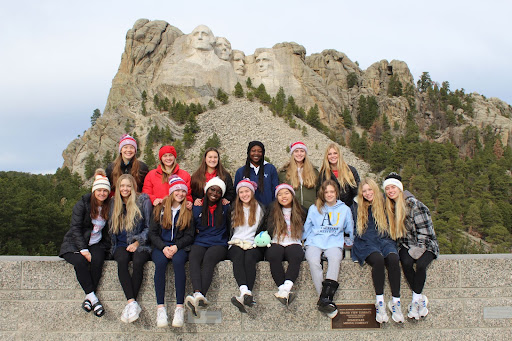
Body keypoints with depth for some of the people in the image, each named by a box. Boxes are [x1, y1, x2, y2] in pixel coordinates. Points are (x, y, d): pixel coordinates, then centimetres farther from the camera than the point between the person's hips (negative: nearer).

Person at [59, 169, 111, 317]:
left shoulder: (109, 207, 5)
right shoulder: (82, 204, -6)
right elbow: (76, 228, -10)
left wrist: (107, 246, -2)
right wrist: (84, 250, -19)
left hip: (96, 244, 3)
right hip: (75, 244, -2)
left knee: (97, 260, -30)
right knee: (80, 261, -33)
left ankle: (89, 297, -23)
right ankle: (93, 298, -27)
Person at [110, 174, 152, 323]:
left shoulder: (143, 200, 3)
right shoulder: (115, 204, 16)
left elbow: (149, 226, 2)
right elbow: (112, 229, 22)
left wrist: (137, 242, -9)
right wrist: (114, 245, 5)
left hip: (140, 245, -2)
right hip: (121, 245, 2)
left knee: (138, 262, -34)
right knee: (122, 260, -31)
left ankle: (130, 303, -33)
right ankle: (133, 303, -38)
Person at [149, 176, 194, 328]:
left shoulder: (188, 211, 11)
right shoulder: (160, 208, 11)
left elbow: (189, 235, 6)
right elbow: (152, 233, 6)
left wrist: (176, 246, -12)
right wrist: (163, 247, -11)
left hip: (180, 247, 0)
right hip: (160, 246, 1)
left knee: (178, 261, -34)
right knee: (160, 262, -33)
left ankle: (179, 308, -34)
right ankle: (160, 307, -31)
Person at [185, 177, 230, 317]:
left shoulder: (225, 208, 14)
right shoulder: (197, 208, 16)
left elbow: (229, 228, 17)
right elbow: (191, 228, 19)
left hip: (219, 244, -1)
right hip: (200, 243, 2)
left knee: (208, 258, -36)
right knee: (193, 258, -34)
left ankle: (199, 295, -52)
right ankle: (198, 294, -53)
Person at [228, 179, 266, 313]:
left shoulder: (260, 208, 17)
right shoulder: (234, 209, 21)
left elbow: (263, 229, 16)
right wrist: (233, 242, 6)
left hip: (254, 245, -1)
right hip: (236, 244, 1)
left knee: (249, 257, -35)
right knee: (238, 255, -35)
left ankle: (243, 297, -47)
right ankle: (245, 292, -53)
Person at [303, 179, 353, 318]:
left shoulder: (345, 209, 19)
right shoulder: (314, 208, 20)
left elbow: (350, 230, 27)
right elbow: (307, 227, 23)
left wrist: (348, 242, 20)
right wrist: (306, 239, 13)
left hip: (334, 243, -1)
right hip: (315, 242, 1)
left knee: (335, 259, -36)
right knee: (313, 261, -33)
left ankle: (325, 299, -43)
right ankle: (327, 299, -32)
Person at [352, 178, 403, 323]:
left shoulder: (384, 204, 15)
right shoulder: (357, 207, 15)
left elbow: (391, 226, 22)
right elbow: (355, 230, 20)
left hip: (385, 240, 1)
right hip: (366, 243, -1)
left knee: (393, 259, -33)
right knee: (378, 259, -35)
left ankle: (396, 301, -25)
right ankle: (379, 302, -28)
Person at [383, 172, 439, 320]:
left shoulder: (413, 203, -15)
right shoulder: (390, 206, 5)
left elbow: (424, 229, -15)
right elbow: (393, 229, 14)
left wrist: (419, 248, -17)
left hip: (425, 244, -4)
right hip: (406, 244, 4)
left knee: (420, 264, -32)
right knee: (406, 263, -27)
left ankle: (416, 299, -15)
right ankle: (421, 299, -14)